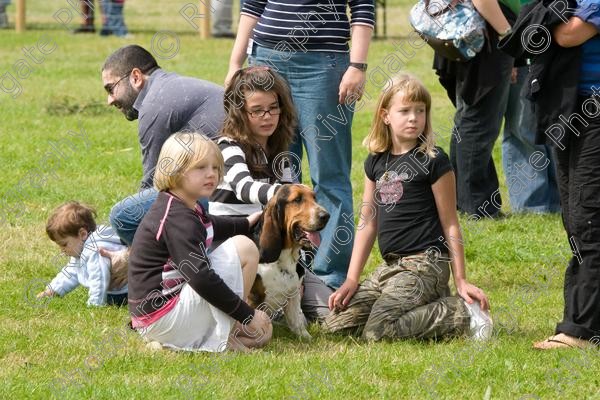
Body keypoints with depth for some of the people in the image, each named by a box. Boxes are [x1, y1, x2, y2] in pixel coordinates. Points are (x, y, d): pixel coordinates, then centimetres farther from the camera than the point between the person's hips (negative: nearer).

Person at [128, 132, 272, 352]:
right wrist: (248, 315, -22)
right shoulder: (177, 220, -21)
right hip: (163, 321, -11)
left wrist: (245, 224, 43)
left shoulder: (179, 209, 12)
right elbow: (201, 278, -28)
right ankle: (225, 337, -7)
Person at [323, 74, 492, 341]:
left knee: (378, 330, -25)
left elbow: (450, 225, -3)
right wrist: (351, 280, 9)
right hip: (391, 266, 7)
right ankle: (428, 305, 9)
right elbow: (368, 223, 15)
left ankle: (462, 313, -8)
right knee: (334, 325, 1)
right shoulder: (376, 162, 12)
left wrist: (461, 281, -4)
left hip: (425, 263, -7)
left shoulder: (434, 161, -6)